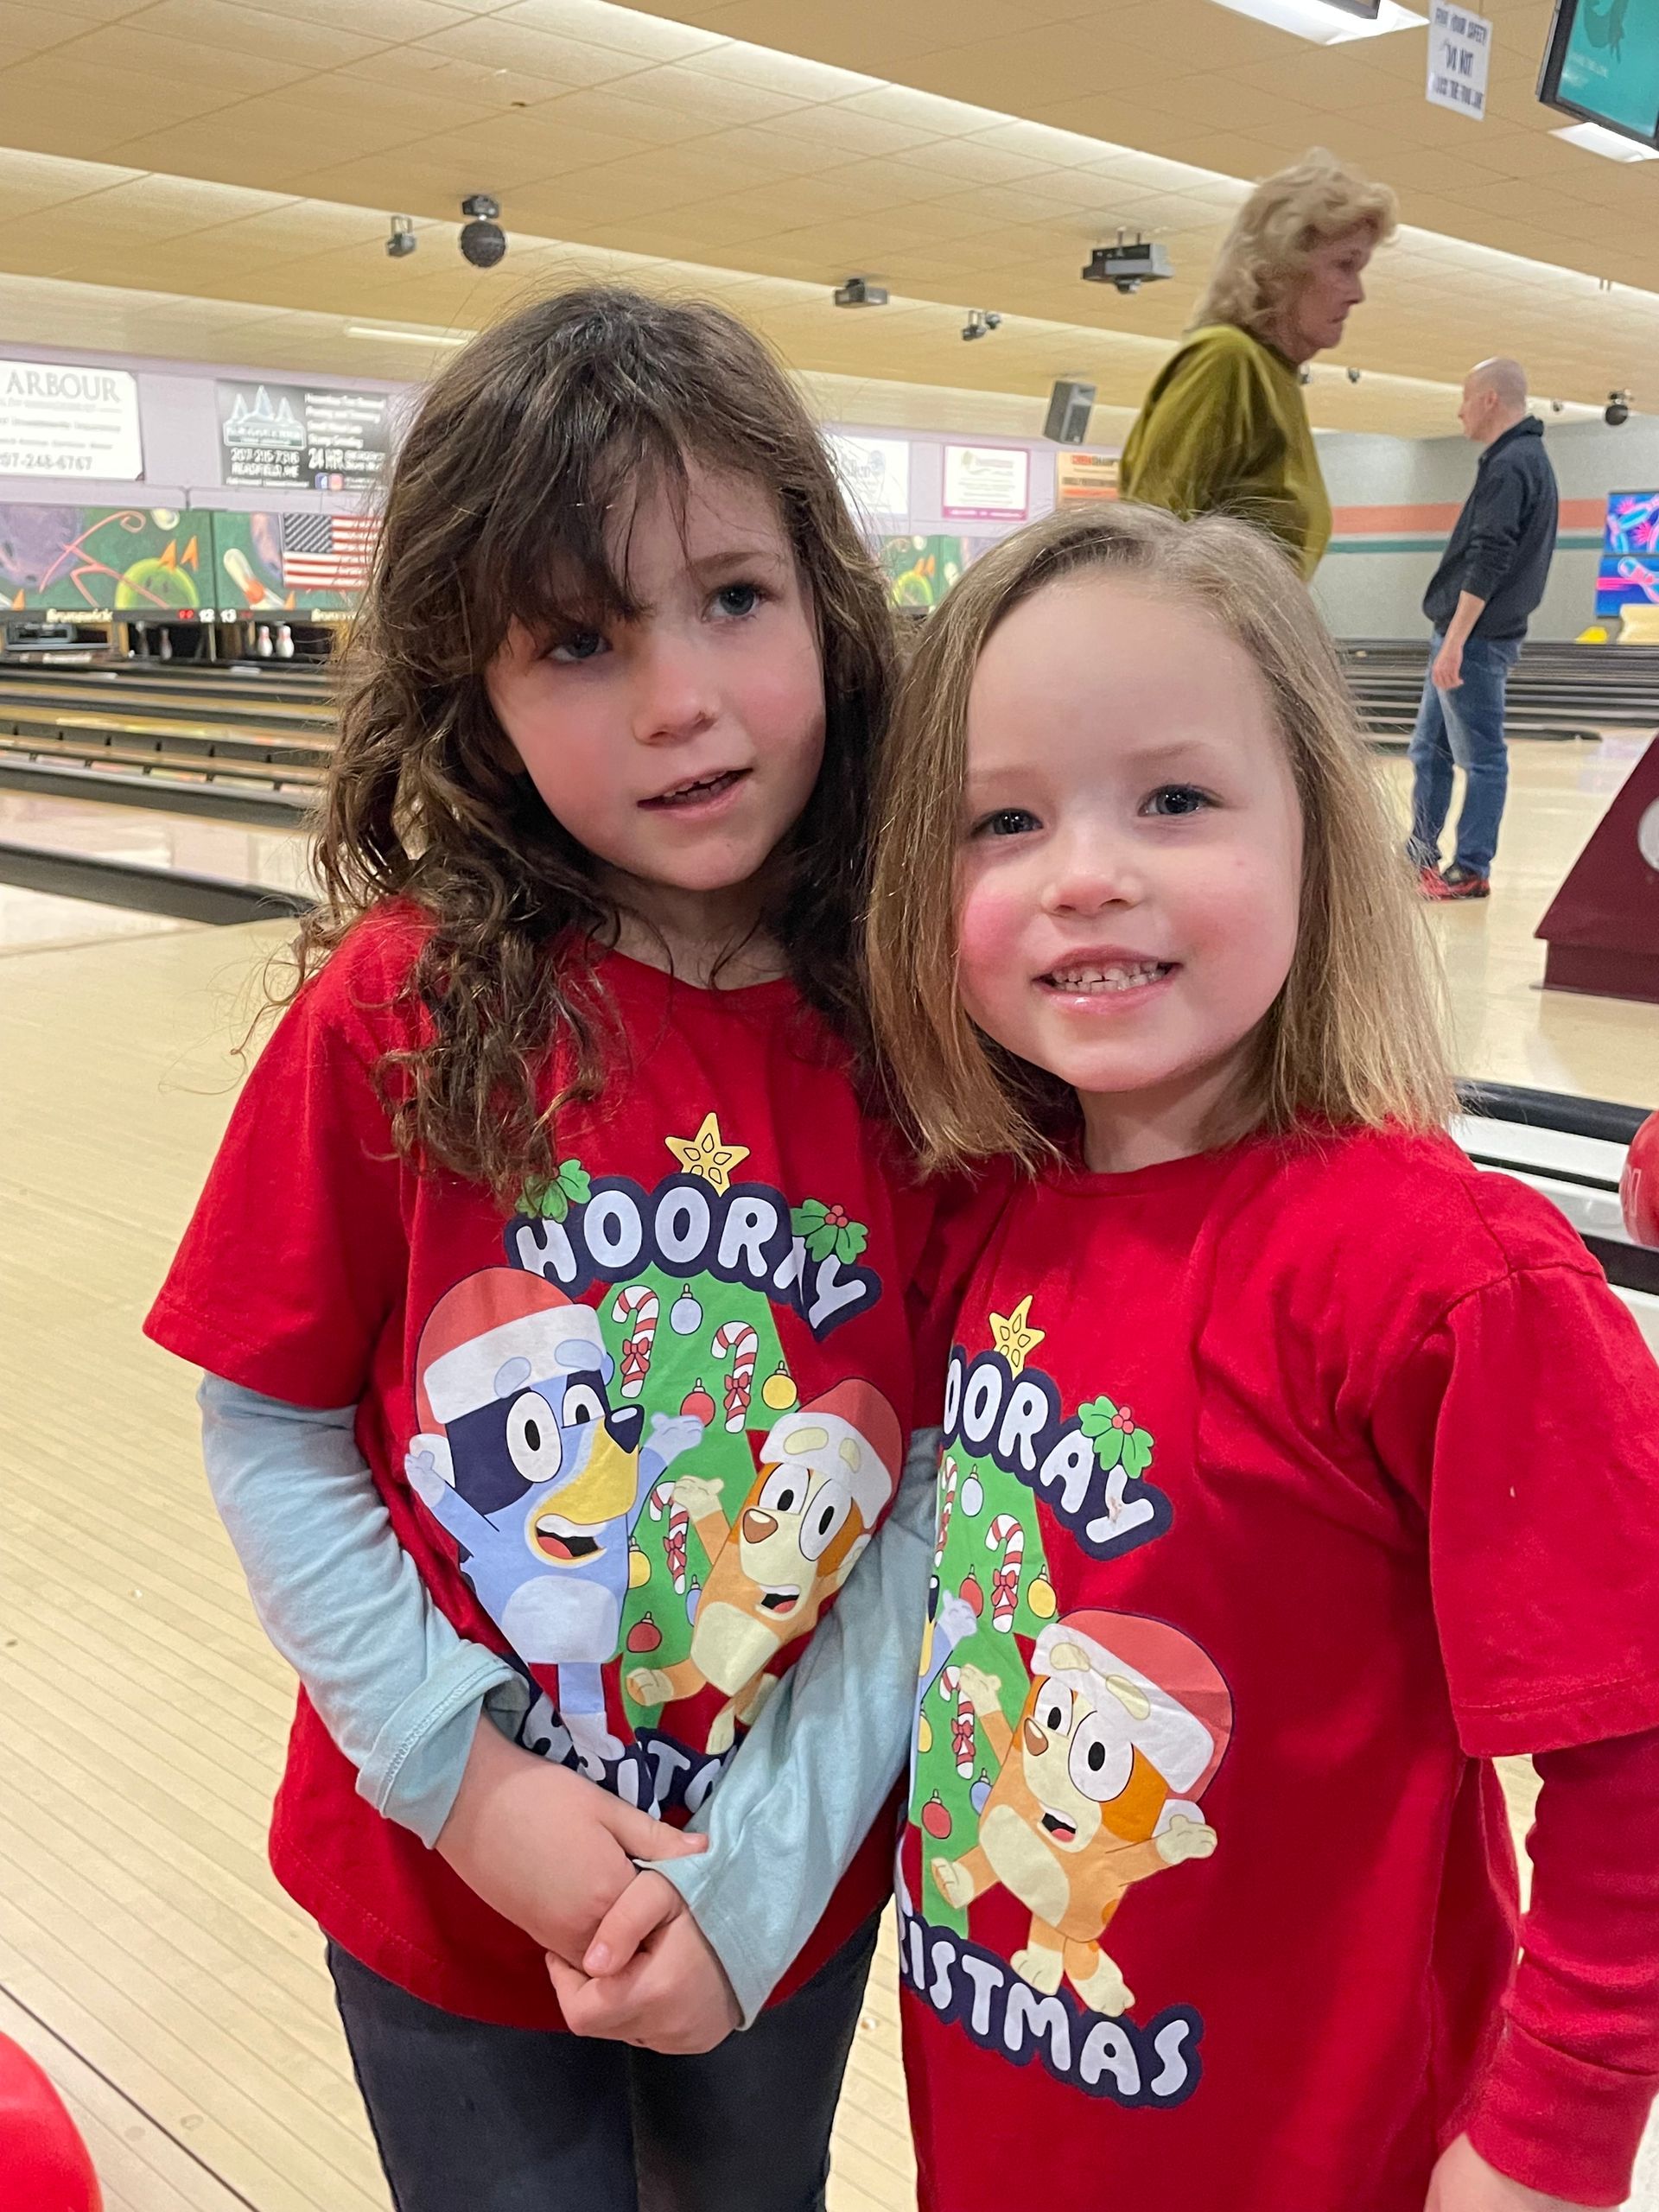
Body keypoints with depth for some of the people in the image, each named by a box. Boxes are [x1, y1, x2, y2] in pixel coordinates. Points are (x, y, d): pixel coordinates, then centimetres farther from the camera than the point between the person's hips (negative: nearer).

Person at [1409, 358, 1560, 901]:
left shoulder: (1509, 466, -15)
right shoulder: (1527, 459, 17)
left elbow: (1487, 563, -22)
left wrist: (1455, 640, -25)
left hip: (1476, 638, -10)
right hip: (1476, 634, 10)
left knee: (1480, 757, -3)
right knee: (1429, 748, 15)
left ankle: (1471, 871, 3)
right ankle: (1419, 854, 23)